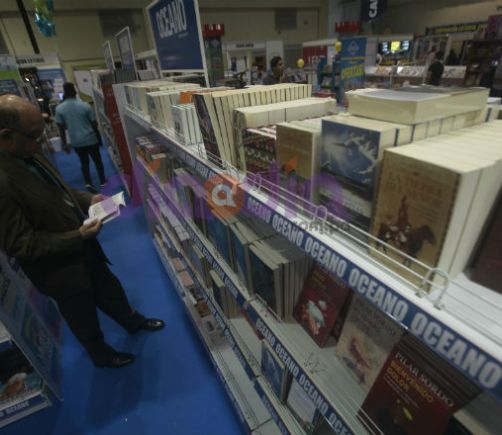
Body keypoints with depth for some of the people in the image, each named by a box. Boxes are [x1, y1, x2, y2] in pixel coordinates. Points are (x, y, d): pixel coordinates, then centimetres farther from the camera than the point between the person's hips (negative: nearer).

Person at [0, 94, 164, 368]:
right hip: (59, 267, -7)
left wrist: (88, 199, -4)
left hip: (82, 247, 8)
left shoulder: (28, 154, -6)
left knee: (110, 290, 27)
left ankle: (133, 322, 54)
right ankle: (101, 354, 48)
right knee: (83, 316, 19)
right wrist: (78, 236, -29)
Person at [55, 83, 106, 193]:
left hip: (76, 142, 2)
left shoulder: (59, 109, -5)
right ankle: (102, 181, 25)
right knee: (97, 160, 14)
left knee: (84, 162, 15)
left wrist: (64, 143, 8)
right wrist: (99, 137, 10)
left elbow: (61, 128, -3)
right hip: (91, 139, -1)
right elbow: (94, 124, -5)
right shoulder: (85, 105, -10)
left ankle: (88, 184, 5)